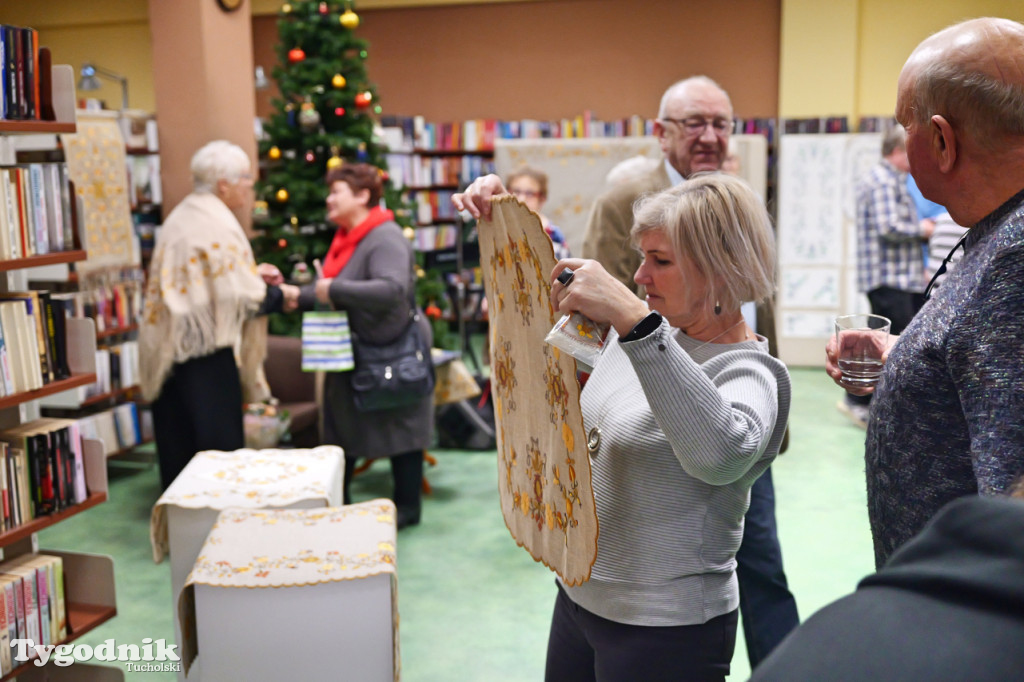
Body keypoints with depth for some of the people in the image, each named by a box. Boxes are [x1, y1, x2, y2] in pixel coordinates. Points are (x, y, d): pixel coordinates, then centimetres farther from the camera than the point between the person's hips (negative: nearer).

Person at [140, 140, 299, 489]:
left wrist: (252, 272, 15)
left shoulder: (181, 216, 12)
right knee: (217, 437, 2)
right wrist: (281, 295, -1)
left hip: (171, 347, 9)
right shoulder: (218, 226, -17)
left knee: (177, 440, 16)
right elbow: (240, 297, -17)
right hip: (206, 349, -9)